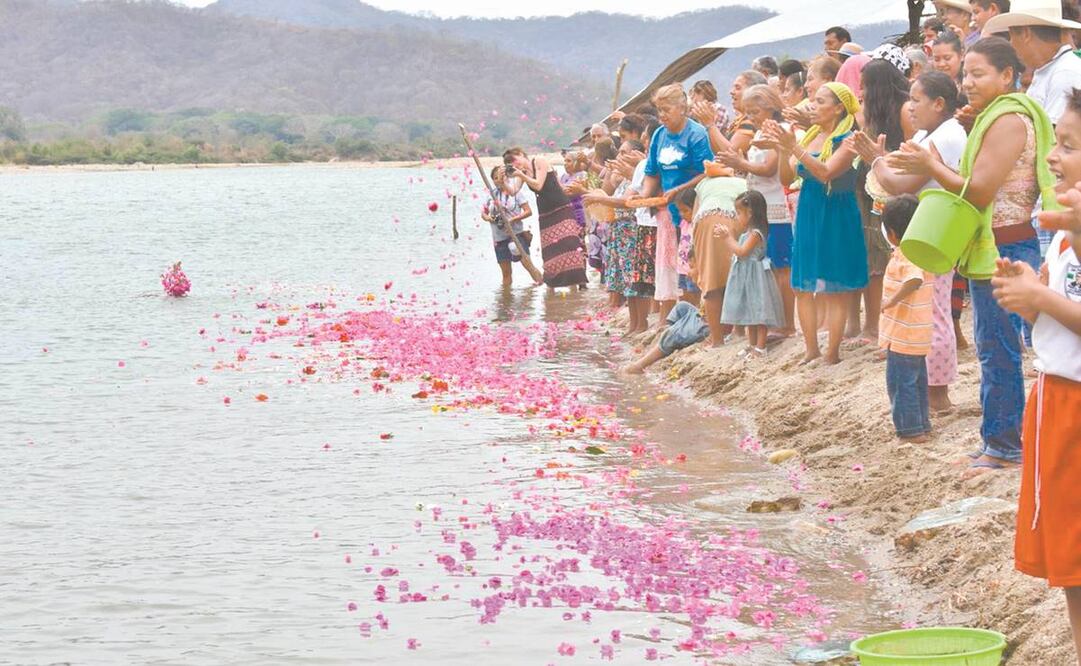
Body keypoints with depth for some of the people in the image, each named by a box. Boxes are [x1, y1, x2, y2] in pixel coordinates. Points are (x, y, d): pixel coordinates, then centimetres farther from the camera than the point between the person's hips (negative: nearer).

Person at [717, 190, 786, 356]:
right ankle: (752, 344, 21)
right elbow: (736, 251, 19)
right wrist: (725, 235, 14)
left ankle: (760, 347, -6)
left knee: (759, 311, -7)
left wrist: (728, 237, -15)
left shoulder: (755, 233, -16)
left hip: (754, 275, -11)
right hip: (745, 276, 11)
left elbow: (742, 251, -22)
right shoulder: (747, 233, 14)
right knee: (749, 312, 15)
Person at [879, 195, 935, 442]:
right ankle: (922, 424, 27)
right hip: (919, 333, 10)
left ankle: (911, 429, 0)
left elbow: (915, 280, -40)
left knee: (900, 381, -2)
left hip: (903, 334, -10)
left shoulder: (906, 256, -21)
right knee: (917, 379, 19)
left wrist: (893, 300, -33)